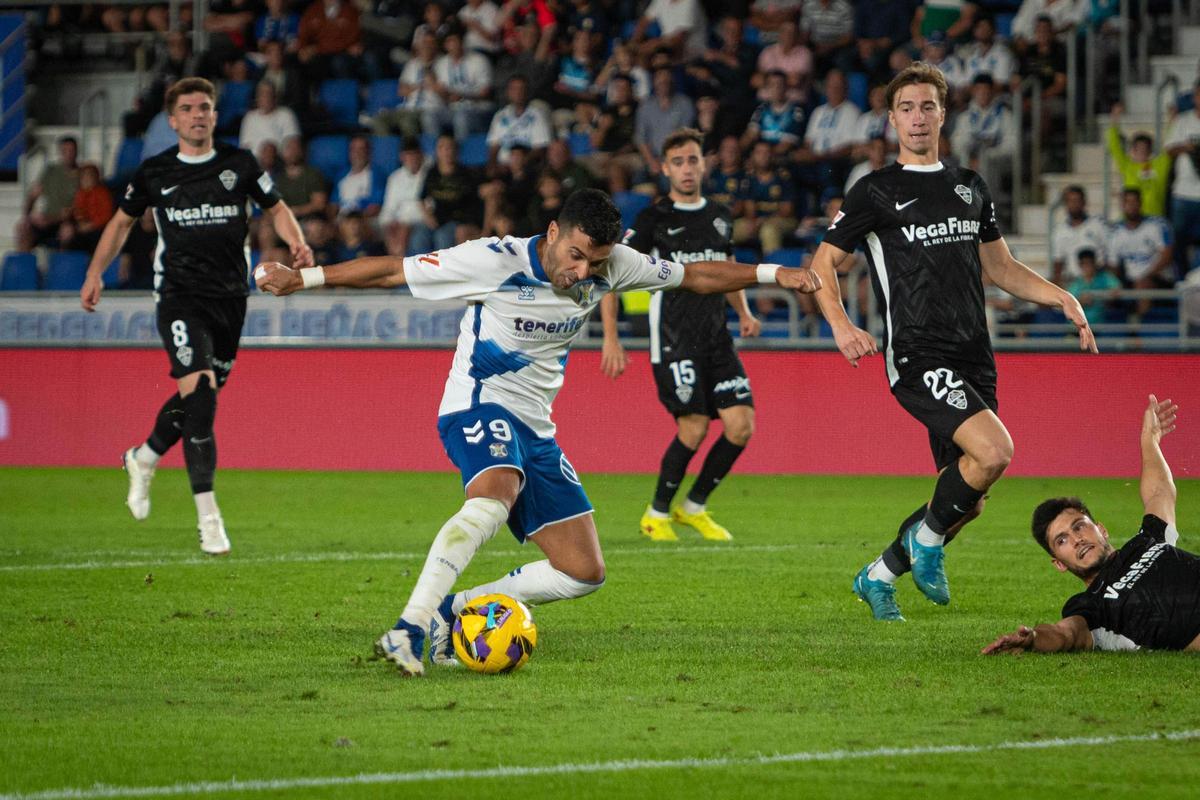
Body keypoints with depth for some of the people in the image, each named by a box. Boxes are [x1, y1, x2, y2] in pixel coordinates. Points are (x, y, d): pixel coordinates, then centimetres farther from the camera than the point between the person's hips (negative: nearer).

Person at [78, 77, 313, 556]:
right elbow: (123, 220, 19)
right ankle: (208, 516, -17)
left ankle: (144, 458, 44)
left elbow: (276, 209, 15)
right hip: (179, 296, -3)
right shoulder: (154, 173, 5)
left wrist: (297, 245, -5)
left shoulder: (238, 165, 5)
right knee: (200, 393, -19)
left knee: (199, 398, 12)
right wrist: (95, 274, 11)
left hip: (229, 296, 3)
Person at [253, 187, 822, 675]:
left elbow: (692, 275, 14)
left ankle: (450, 610, 3)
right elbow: (393, 272, -11)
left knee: (584, 573, 0)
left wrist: (772, 274, 9)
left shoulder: (612, 265, -1)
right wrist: (303, 278, -13)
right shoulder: (496, 261, -16)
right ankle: (409, 628, -48)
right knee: (496, 493, -40)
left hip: (534, 428, 7)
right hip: (478, 406, -7)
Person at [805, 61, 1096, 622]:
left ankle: (878, 575, 25)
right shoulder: (875, 191, 0)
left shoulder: (970, 187, 17)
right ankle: (928, 537, -1)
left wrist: (1060, 298, 12)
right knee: (994, 451, -27)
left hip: (973, 359, 6)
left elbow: (999, 265, 26)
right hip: (918, 356, -6)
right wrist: (840, 325, -16)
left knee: (967, 500, 5)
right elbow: (822, 263, 2)